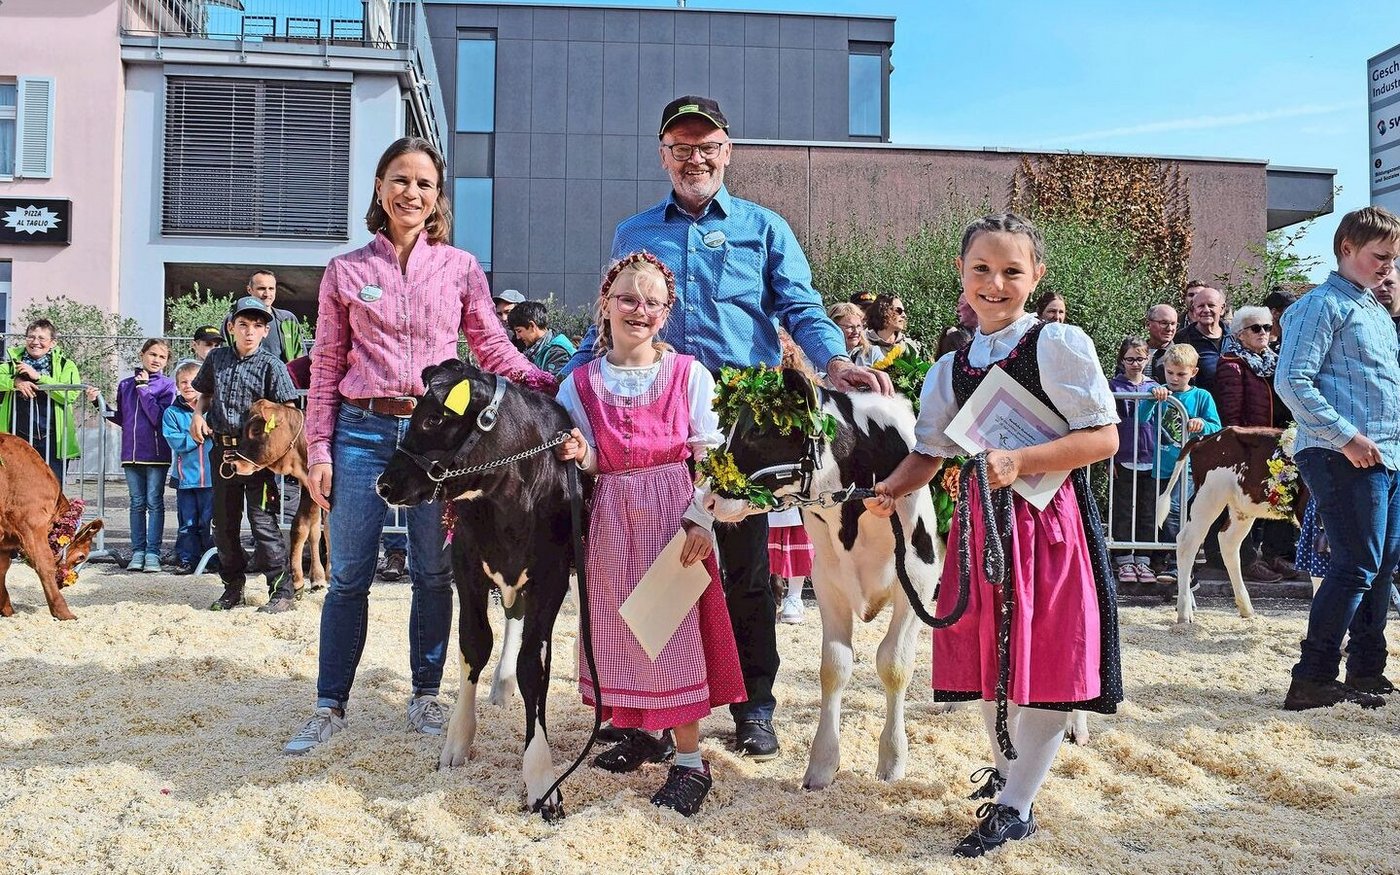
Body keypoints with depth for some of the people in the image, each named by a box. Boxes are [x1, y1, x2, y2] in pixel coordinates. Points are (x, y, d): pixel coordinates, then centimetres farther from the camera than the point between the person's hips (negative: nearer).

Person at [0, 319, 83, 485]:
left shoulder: (65, 366, 4)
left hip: (52, 441, -2)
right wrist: (15, 381, -19)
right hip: (19, 439, 2)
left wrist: (38, 377, -16)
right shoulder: (14, 362, 11)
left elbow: (71, 394, -13)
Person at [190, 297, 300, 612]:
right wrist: (197, 414, 6)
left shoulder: (271, 365, -5)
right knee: (224, 523, 13)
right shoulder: (217, 358, 9)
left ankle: (283, 589, -1)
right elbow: (205, 393, 25)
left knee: (262, 521, -8)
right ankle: (233, 588, 26)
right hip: (222, 450, 6)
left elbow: (287, 411, -7)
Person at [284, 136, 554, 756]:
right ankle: (329, 706, 16)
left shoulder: (461, 268, 6)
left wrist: (553, 387, -8)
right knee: (348, 576, 5)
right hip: (363, 432, 0)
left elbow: (494, 350, 6)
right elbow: (326, 367, 6)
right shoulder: (346, 271, 6)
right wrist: (318, 449, 1)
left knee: (433, 573, 7)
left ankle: (425, 696, 21)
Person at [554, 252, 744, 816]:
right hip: (613, 518, 3)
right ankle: (647, 730, 31)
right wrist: (581, 456, -15)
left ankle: (690, 760, 4)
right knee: (622, 624, 10)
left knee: (675, 623, -4)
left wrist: (701, 519, -15)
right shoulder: (581, 383, 6)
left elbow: (710, 456, -4)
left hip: (676, 514, -3)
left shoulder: (689, 375, 0)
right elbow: (593, 465, 8)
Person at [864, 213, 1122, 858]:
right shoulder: (952, 368, 10)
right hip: (983, 518, 6)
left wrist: (1019, 461, -21)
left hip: (1050, 519, -5)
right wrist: (889, 490, -4)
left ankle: (1016, 807, 10)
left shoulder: (1058, 344, -8)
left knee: (1045, 660, -2)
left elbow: (1103, 438, -12)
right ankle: (1007, 770, 37)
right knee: (989, 656, 14)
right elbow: (929, 452, 14)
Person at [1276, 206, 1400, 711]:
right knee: (1357, 567, -11)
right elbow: (1292, 381, -17)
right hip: (1345, 459, -9)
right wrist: (1347, 437, -21)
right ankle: (1312, 682, -6)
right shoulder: (1323, 305, -6)